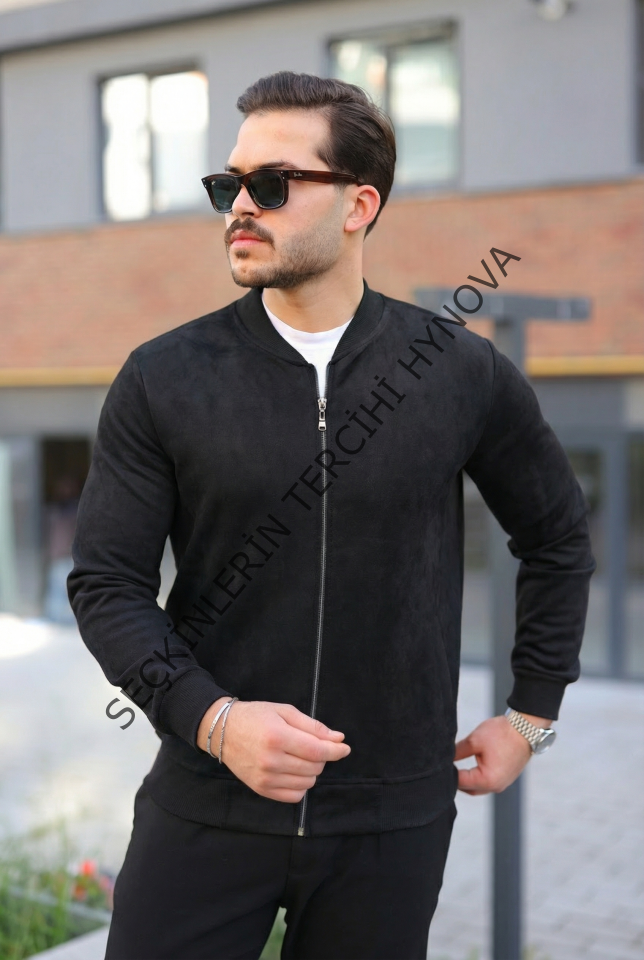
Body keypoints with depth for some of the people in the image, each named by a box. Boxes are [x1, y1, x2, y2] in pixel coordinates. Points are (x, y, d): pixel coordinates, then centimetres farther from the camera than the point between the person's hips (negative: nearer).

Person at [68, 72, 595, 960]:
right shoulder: (163, 380, -4)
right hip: (207, 805, 0)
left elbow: (559, 535, 11)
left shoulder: (465, 374, -2)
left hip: (393, 815, 1)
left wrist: (532, 713, 11)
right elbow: (106, 581, -4)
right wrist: (211, 717, -18)